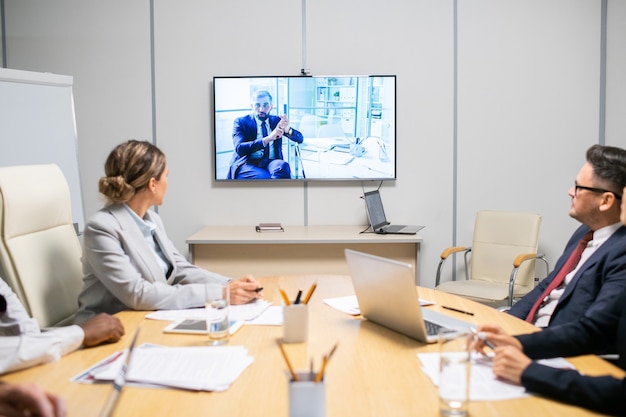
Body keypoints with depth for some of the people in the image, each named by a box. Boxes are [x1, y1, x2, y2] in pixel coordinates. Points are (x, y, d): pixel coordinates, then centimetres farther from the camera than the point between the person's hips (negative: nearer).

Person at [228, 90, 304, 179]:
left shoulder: (276, 120, 17)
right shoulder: (241, 122, 5)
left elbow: (300, 139, 12)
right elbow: (239, 149, -12)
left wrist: (287, 129, -13)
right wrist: (268, 139, -24)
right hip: (247, 165, -4)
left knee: (283, 165, -32)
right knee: (265, 177, -37)